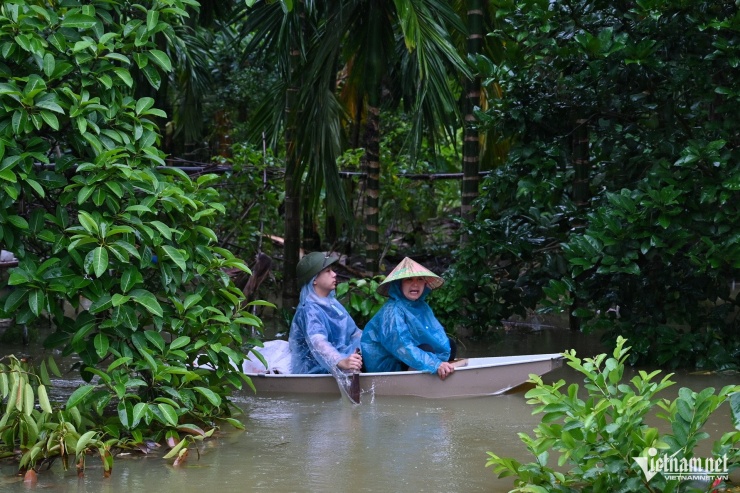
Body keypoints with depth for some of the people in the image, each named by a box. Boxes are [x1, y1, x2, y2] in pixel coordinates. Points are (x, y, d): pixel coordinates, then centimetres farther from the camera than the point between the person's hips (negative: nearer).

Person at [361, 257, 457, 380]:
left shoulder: (422, 307, 2)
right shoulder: (392, 310, -23)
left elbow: (437, 333, -6)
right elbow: (402, 346, -35)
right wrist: (435, 365, -42)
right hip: (386, 366, -9)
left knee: (449, 345, 5)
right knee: (427, 349, -25)